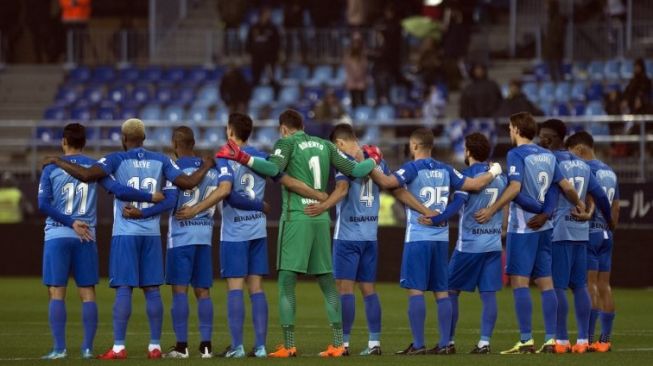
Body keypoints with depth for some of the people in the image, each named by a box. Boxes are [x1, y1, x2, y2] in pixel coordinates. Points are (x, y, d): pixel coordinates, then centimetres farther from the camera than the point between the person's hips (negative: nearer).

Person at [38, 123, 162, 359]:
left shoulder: (51, 169, 2)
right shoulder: (95, 167, 5)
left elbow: (43, 205, -8)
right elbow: (119, 191, -4)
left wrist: (71, 222, -7)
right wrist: (150, 197, 5)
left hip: (57, 236, -2)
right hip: (86, 238, 2)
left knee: (57, 293, -1)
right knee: (87, 293, 6)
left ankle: (59, 348, -6)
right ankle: (88, 348, 3)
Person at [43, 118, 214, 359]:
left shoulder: (117, 160, -4)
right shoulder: (161, 161, 6)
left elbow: (86, 175, -17)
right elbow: (187, 183, 4)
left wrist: (57, 162, -4)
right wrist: (206, 167, 23)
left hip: (125, 233, -3)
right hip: (152, 233, 3)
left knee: (124, 289, -5)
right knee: (152, 289, 6)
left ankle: (119, 347, -9)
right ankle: (155, 346, 5)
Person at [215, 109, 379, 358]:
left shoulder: (287, 143, -1)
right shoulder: (324, 145, 13)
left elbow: (273, 169, -20)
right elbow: (354, 171, 16)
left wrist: (243, 158, -22)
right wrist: (373, 162, 34)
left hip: (296, 218, -5)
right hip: (321, 218, 5)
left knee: (286, 284, -3)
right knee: (328, 284, 11)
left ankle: (289, 346, -9)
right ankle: (338, 344, 10)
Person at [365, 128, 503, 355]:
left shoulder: (413, 168, -7)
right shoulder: (445, 170, 9)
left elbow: (387, 182, -21)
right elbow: (474, 184, 13)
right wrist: (493, 173, 31)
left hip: (418, 236, -6)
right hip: (441, 237, 6)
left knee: (415, 290, -4)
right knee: (441, 291, 8)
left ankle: (418, 345, -8)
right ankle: (445, 344, 7)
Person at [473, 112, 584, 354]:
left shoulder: (516, 155, -9)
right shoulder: (547, 156, 11)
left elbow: (514, 187, -20)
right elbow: (566, 187, 14)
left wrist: (492, 210, -20)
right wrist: (579, 204, 29)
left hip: (522, 226, -7)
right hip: (544, 225, 7)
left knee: (519, 282, -5)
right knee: (545, 282, 7)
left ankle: (526, 341, -9)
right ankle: (550, 340, 5)